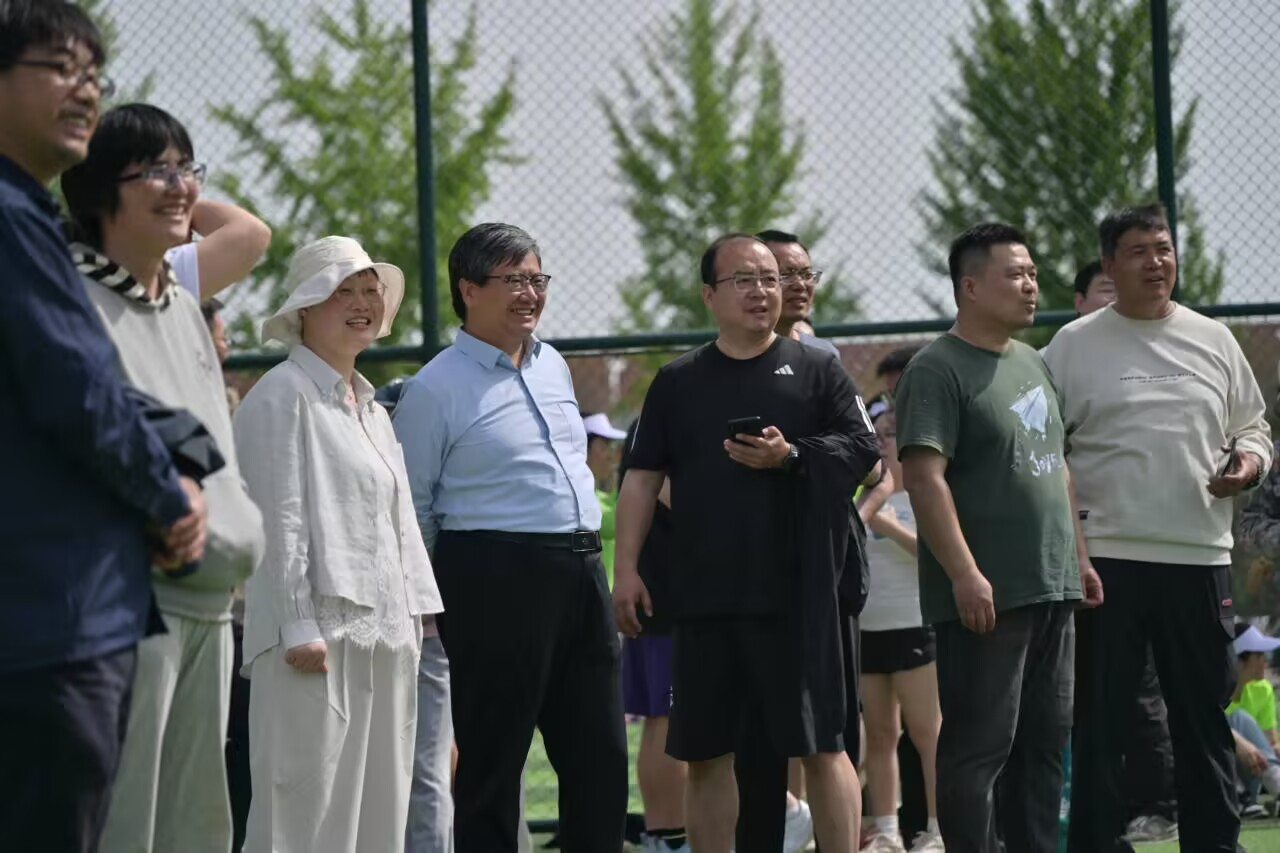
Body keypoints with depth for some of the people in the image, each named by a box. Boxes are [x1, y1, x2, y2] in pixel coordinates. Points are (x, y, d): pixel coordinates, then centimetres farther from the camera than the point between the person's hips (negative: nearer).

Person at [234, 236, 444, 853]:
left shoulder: (369, 406, 22)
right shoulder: (283, 396, -6)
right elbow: (280, 522, -12)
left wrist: (418, 608, 16)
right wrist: (299, 628, -18)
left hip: (384, 634, 9)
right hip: (319, 633, -9)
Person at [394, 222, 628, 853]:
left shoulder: (554, 367, 15)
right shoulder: (436, 388, -7)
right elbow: (411, 506, -5)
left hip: (579, 571, 7)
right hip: (496, 581, -7)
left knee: (600, 757, 8)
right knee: (491, 760, -2)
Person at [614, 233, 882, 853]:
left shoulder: (815, 371, 7)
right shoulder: (677, 382, 13)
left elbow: (865, 455, 0)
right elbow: (642, 478, 12)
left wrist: (791, 457, -15)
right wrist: (626, 569, 3)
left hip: (797, 595, -3)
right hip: (704, 597, 3)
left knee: (820, 747, -4)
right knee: (706, 753, 6)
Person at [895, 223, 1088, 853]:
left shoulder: (1033, 364, 18)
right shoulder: (937, 370, -10)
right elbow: (924, 476, -18)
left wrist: (1076, 556, 19)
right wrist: (965, 575, -23)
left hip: (1051, 588, 8)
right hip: (984, 595, -8)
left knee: (1046, 739, 11)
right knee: (980, 744, -7)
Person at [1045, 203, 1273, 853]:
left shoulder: (1213, 340, 12)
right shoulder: (1074, 345, 3)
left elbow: (1252, 426, 20)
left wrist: (1250, 460, -3)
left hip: (1200, 556, 3)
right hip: (1107, 557, -3)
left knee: (1204, 719, 8)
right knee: (1099, 720, -1)